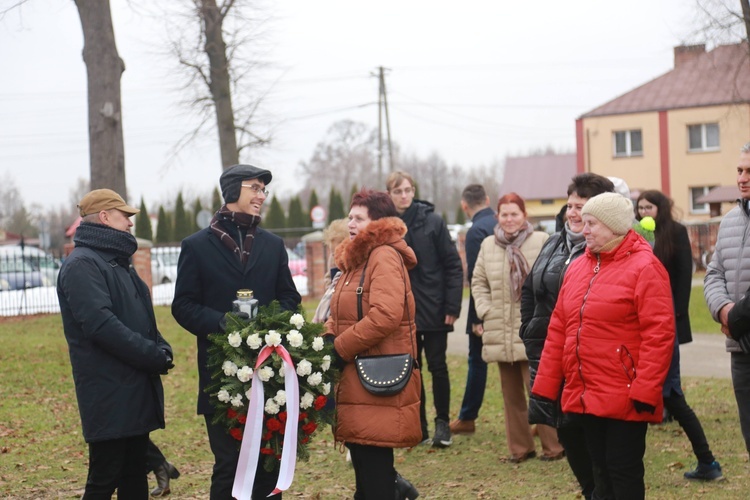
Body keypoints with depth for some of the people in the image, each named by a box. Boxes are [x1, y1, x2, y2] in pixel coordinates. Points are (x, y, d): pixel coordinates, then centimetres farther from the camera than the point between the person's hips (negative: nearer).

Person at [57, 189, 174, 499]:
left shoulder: (117, 261, 19)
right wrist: (155, 356, -18)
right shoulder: (82, 264, -12)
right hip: (109, 393, -9)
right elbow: (100, 324, -22)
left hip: (137, 390, 9)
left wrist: (161, 348, 3)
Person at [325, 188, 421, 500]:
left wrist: (339, 349, -17)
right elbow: (340, 316, 21)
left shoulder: (386, 256, -13)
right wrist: (328, 339, -1)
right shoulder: (355, 259, 19)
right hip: (355, 378, 9)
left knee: (372, 459, -5)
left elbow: (385, 316, -25)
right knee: (363, 457, 14)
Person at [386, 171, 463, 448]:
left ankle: (442, 423, 15)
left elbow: (453, 265, -4)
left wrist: (452, 306, -10)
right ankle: (418, 427, 17)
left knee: (437, 367, 4)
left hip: (433, 310, -2)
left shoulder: (433, 222, -4)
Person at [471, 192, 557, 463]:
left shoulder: (541, 241, -4)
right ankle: (520, 447, 21)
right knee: (511, 394, 11)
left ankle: (553, 445, 6)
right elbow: (478, 282, 16)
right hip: (501, 332, 5)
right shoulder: (488, 245, 9)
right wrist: (484, 312, 5)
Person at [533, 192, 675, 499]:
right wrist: (546, 383, 10)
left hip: (625, 398, -6)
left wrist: (646, 390, -20)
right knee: (600, 469, 14)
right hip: (584, 396, 7)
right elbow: (559, 329, 13)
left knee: (624, 470, 0)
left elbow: (659, 334, -15)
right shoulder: (577, 267, 11)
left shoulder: (644, 267, -9)